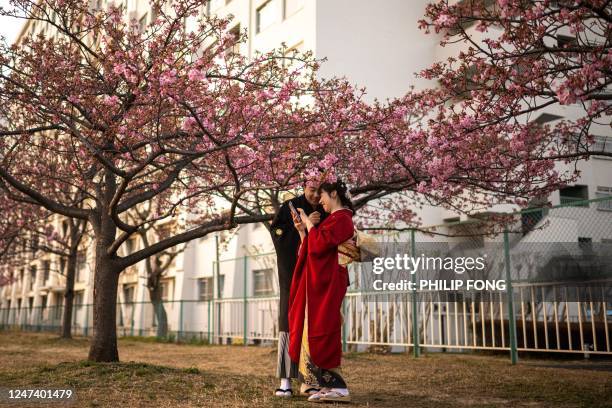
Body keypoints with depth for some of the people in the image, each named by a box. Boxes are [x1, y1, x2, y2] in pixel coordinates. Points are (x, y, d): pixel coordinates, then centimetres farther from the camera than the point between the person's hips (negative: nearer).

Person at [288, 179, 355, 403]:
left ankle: (338, 387, -9)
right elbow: (314, 248, 20)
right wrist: (302, 231, 12)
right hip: (319, 282, 10)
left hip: (327, 283, -10)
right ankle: (329, 385, 8)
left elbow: (320, 244, -20)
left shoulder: (342, 218, -8)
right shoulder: (333, 220, 22)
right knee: (315, 332, 7)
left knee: (321, 332, -11)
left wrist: (308, 222, -8)